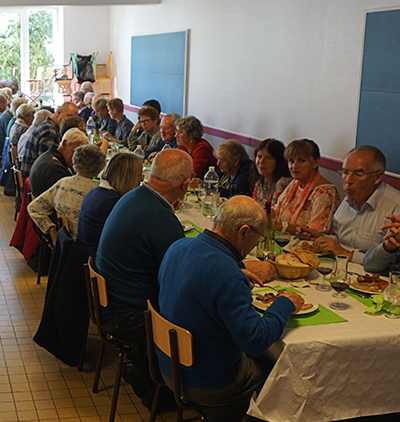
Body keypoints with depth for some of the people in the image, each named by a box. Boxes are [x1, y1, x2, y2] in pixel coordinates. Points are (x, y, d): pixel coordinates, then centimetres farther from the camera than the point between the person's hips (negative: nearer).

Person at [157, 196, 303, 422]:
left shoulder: (177, 247, -5)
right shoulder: (228, 277, -33)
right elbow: (256, 341, -29)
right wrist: (285, 305, -15)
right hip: (204, 386, -8)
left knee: (259, 360, 24)